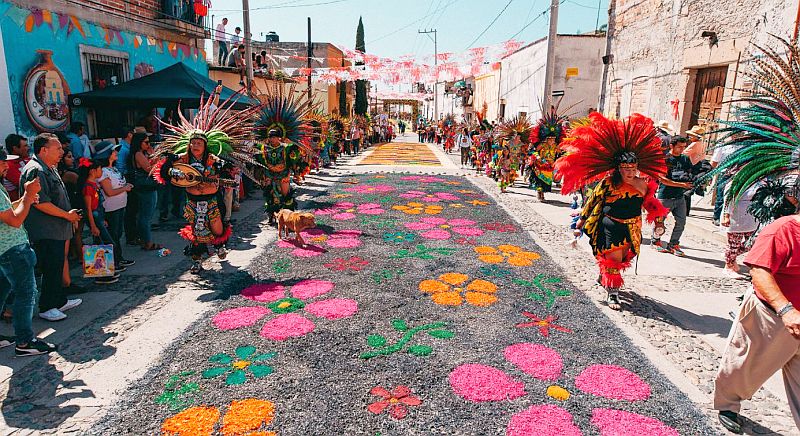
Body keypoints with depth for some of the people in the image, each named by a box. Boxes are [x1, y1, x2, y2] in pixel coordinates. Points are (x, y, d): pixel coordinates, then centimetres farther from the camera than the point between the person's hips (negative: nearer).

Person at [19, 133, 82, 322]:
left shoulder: (49, 169, 17)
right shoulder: (35, 170, -17)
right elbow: (40, 203, -24)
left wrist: (70, 214, 17)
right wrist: (67, 215, -16)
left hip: (56, 230, 10)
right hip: (46, 232, -10)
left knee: (57, 267, 17)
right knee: (51, 269, -4)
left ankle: (60, 301, 28)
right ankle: (46, 308, 7)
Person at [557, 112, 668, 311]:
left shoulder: (643, 184, -3)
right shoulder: (608, 183, -14)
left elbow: (650, 203, 12)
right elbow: (593, 199, -5)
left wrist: (659, 219, 11)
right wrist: (583, 218, 0)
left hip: (632, 228, 5)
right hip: (610, 226, -5)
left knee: (624, 257, 17)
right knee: (613, 258, -7)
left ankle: (603, 277, 41)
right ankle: (612, 292, 4)